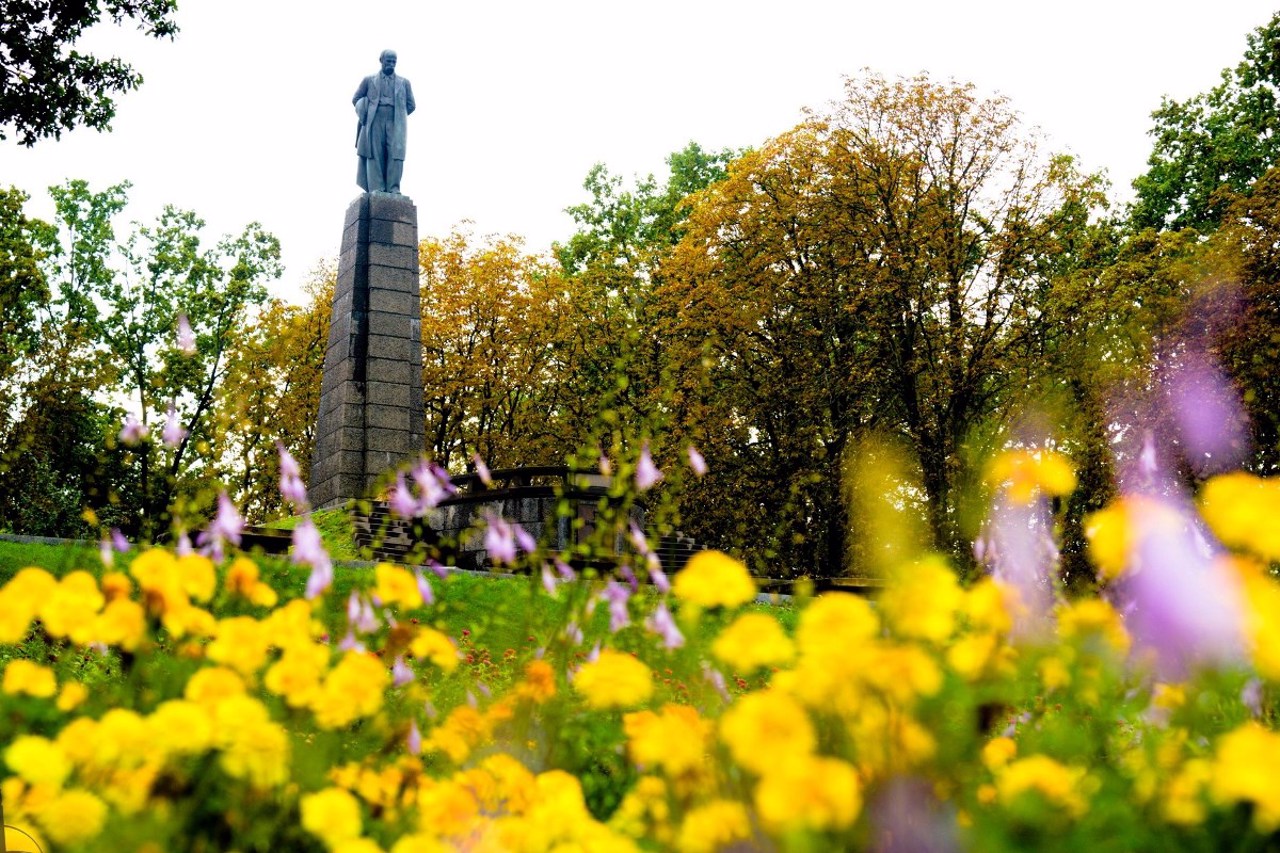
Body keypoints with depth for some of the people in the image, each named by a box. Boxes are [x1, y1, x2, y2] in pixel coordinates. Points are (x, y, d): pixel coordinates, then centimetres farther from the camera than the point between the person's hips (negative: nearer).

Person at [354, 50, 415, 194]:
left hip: (395, 123, 0)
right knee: (375, 154, -7)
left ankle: (394, 188, -14)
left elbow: (410, 105, 19)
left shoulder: (404, 82, 16)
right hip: (375, 121, 0)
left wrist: (398, 115, 9)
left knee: (396, 153, -12)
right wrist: (367, 112, 8)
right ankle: (376, 188, -10)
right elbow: (356, 99, 18)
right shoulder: (369, 80, 15)